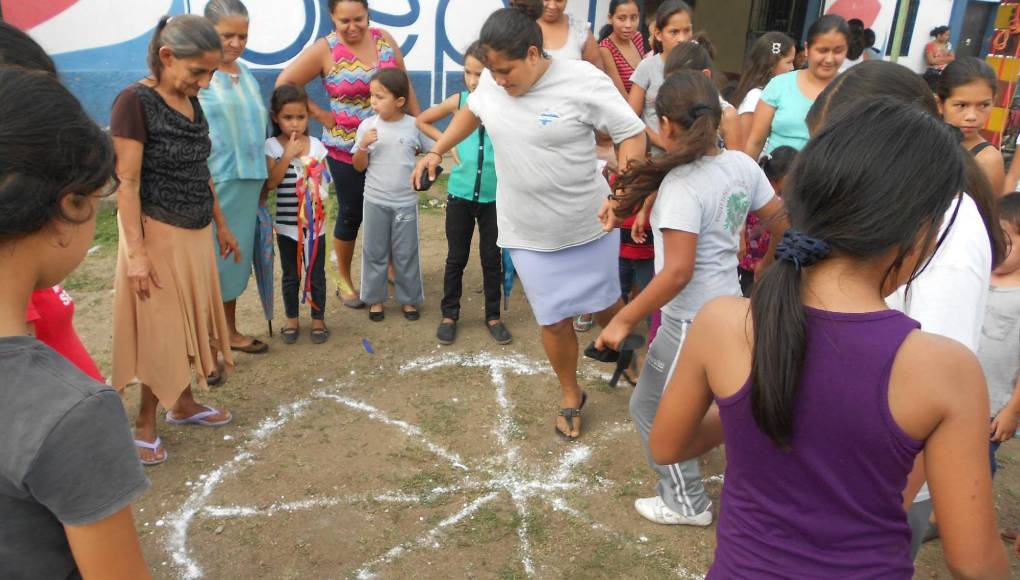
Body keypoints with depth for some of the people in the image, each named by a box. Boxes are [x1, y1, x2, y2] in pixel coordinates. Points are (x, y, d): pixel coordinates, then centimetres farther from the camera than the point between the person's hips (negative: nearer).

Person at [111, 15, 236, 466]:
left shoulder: (191, 101, 7)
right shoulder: (135, 101, -16)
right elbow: (127, 183, -18)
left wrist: (221, 225, 18)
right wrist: (135, 252, -21)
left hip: (195, 234, 7)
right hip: (158, 234, -7)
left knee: (188, 322, 17)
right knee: (158, 331, 3)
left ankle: (183, 404, 33)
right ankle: (145, 423, 19)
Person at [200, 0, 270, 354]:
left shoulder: (246, 73, 13)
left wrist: (263, 179, 20)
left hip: (248, 180, 7)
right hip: (213, 182, -7)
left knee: (237, 257, 15)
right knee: (210, 259, 1)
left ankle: (230, 331, 27)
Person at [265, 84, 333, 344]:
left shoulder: (316, 145, -1)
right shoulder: (272, 146, -6)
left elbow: (325, 181, 7)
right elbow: (270, 183, -15)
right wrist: (288, 155, -20)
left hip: (314, 224, 1)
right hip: (286, 224, -1)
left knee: (316, 273, 9)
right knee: (290, 275, 13)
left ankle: (318, 319, 24)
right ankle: (292, 319, 28)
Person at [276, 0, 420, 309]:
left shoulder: (384, 38, -1)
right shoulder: (324, 50, -11)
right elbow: (284, 83, -8)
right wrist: (319, 114, -10)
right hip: (347, 149, -3)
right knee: (351, 214, 8)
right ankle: (344, 281, 27)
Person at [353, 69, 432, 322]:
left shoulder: (414, 126, -7)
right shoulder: (367, 126, -5)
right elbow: (359, 166, -4)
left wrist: (422, 163, -3)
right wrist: (363, 145, -18)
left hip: (406, 202, -1)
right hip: (375, 201, 1)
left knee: (406, 254, 8)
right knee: (375, 253, 10)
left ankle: (409, 299, 23)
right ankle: (374, 299, 24)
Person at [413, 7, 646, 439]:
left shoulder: (582, 81, -20)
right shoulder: (491, 81, -6)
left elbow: (632, 135, -16)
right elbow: (471, 112, 18)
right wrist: (436, 151, 11)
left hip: (590, 226, -2)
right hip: (529, 234, 3)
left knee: (604, 304, 17)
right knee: (554, 320, 8)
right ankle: (570, 396, 33)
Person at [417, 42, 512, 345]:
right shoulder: (458, 102, -4)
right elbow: (421, 121, 10)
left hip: (494, 196, -1)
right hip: (460, 193, 1)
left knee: (491, 258, 11)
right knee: (456, 258, 11)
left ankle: (493, 316, 26)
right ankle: (449, 315, 25)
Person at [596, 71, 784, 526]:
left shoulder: (681, 183, -23)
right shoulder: (742, 164, -2)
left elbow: (678, 272, -29)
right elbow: (780, 220, 9)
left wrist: (624, 321, -21)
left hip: (692, 320, -8)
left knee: (649, 408, 10)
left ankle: (687, 503, 22)